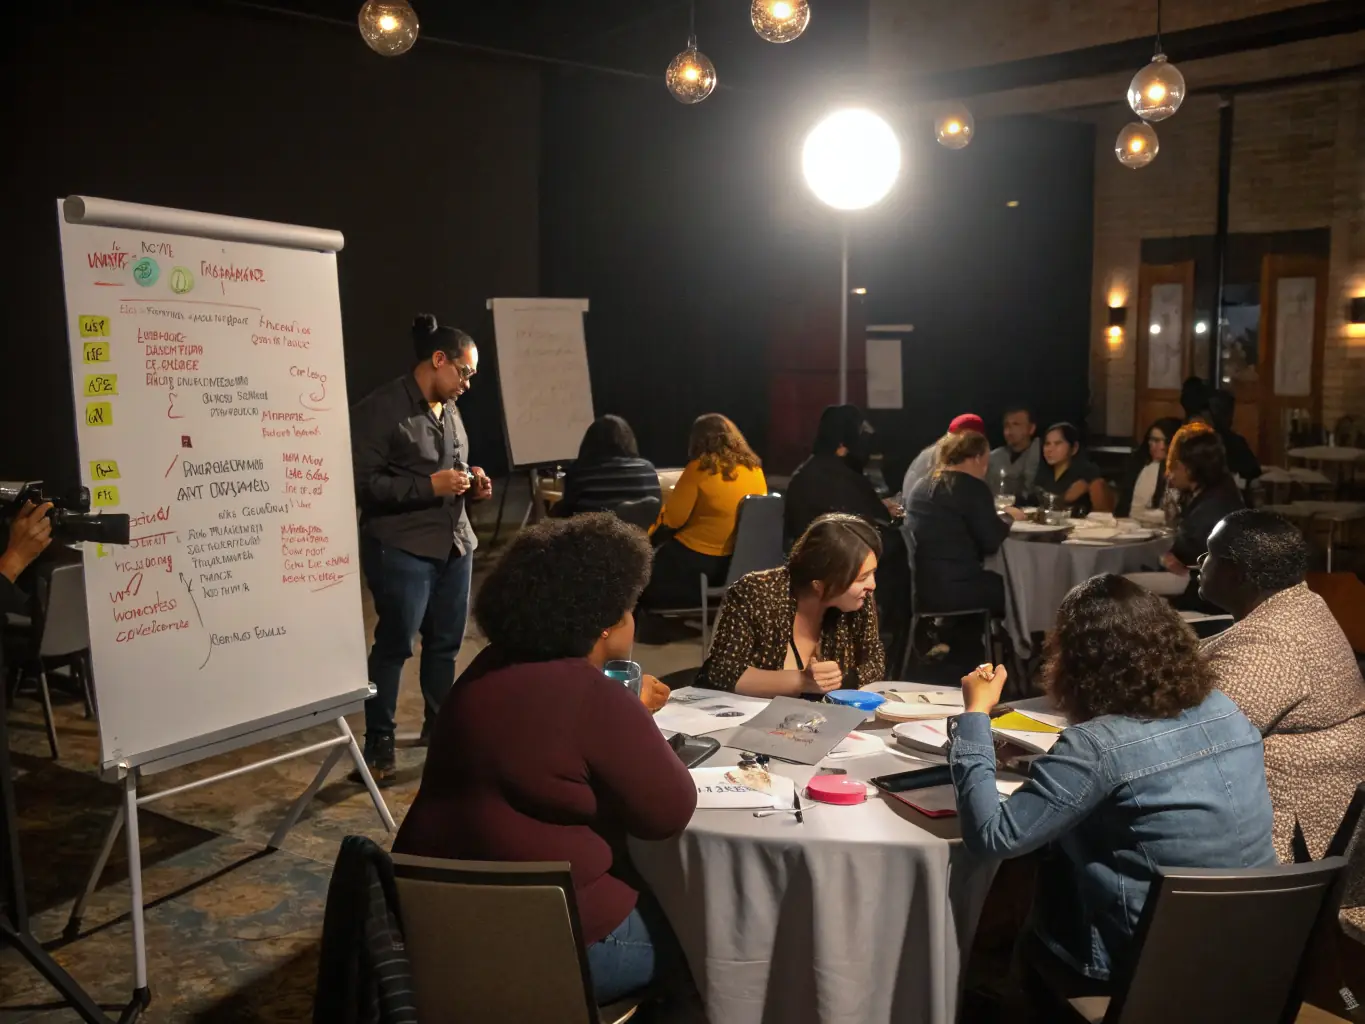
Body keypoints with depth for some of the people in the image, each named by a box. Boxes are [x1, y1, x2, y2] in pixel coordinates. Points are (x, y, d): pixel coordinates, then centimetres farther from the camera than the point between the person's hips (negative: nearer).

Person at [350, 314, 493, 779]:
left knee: (445, 642, 13)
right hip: (402, 549, -7)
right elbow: (362, 482, -17)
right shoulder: (380, 409, -12)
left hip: (455, 544, 7)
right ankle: (379, 743, 11)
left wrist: (471, 484, 6)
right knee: (394, 645, -1)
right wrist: (430, 485, -21)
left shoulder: (449, 409, 12)